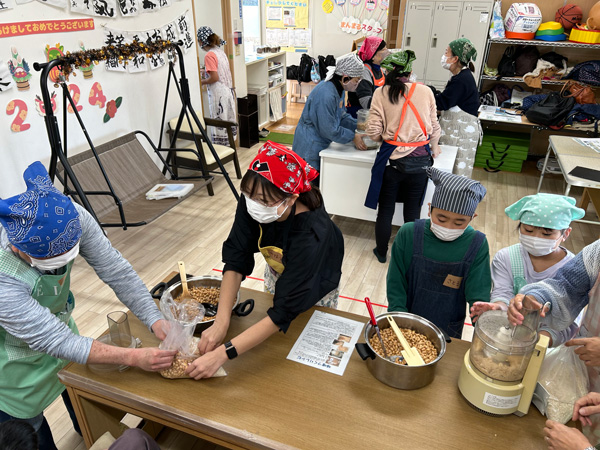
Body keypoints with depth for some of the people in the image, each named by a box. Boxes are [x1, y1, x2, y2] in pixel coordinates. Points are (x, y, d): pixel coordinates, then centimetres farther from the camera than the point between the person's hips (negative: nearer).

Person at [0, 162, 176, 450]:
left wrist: (156, 320, -31)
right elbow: (55, 341, -37)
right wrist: (133, 357, -40)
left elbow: (114, 270, -23)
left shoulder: (72, 217, -30)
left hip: (59, 324, 6)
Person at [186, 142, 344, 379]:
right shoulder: (250, 203, -33)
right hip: (277, 273, 4)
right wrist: (220, 323, -38)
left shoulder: (312, 234, -46)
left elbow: (284, 311, -44)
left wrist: (221, 354, -48)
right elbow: (236, 259, -27)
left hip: (315, 288, -4)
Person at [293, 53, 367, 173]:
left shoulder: (338, 88, 5)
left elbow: (341, 115, 17)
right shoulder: (326, 95, -27)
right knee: (311, 180, -2)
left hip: (320, 144, 10)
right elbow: (329, 130, -24)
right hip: (310, 147, -10)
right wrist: (353, 137, -15)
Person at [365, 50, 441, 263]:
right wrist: (434, 149, 26)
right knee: (413, 210, 15)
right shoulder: (425, 92, 0)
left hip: (392, 158, -1)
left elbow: (374, 132, -8)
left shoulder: (381, 93, -5)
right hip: (420, 160, 2)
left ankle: (381, 252, 29)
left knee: (386, 208, 13)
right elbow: (434, 128, 8)